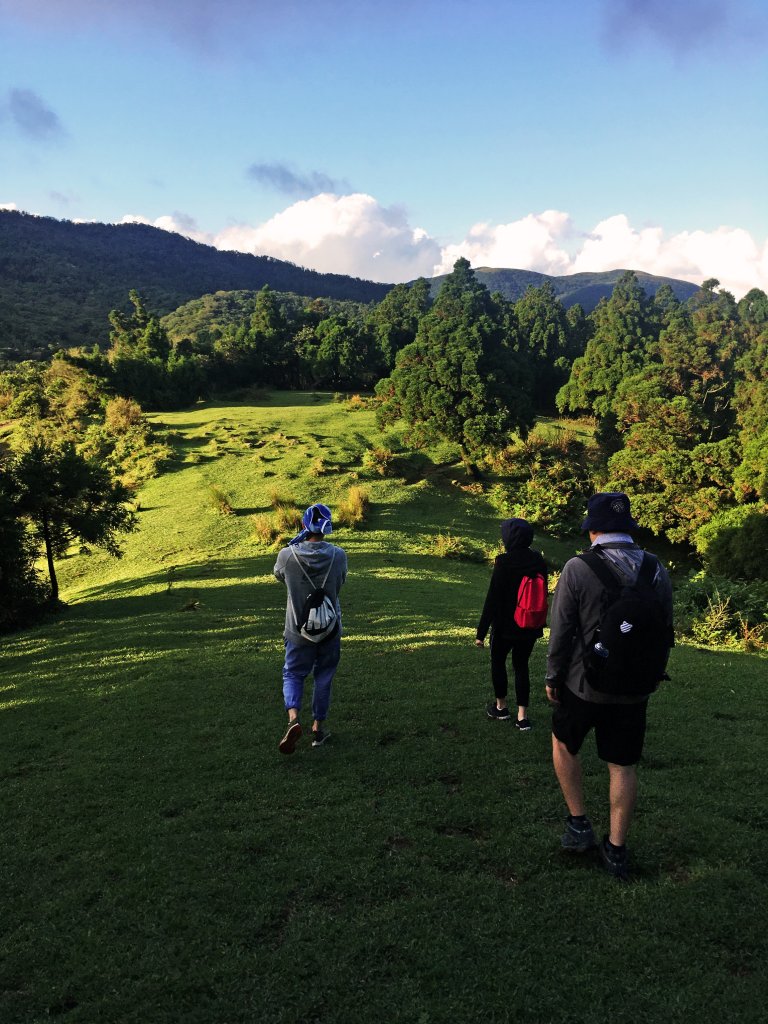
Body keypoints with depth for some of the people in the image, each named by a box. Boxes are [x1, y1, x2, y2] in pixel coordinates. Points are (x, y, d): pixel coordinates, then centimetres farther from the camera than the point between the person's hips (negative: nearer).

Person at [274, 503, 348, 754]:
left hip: (298, 630, -1)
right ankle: (318, 727, 28)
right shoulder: (338, 556, -16)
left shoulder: (287, 555, -17)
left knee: (293, 674, 16)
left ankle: (293, 718, -7)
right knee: (323, 677, 18)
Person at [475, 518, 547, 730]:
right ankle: (522, 716, 10)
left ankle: (501, 707, 28)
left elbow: (492, 598, -17)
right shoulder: (538, 561, -2)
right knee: (521, 666, 14)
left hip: (505, 625, -4)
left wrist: (481, 631, -11)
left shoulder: (504, 562, -18)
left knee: (498, 662, 18)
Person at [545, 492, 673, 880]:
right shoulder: (656, 570, -3)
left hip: (583, 684, -3)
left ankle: (579, 825, 23)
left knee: (564, 745, 22)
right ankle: (616, 849, 23)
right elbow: (664, 631, 4)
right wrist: (652, 677, 16)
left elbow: (561, 631, -13)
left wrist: (552, 677, 0)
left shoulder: (577, 569, -16)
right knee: (623, 767, 13)